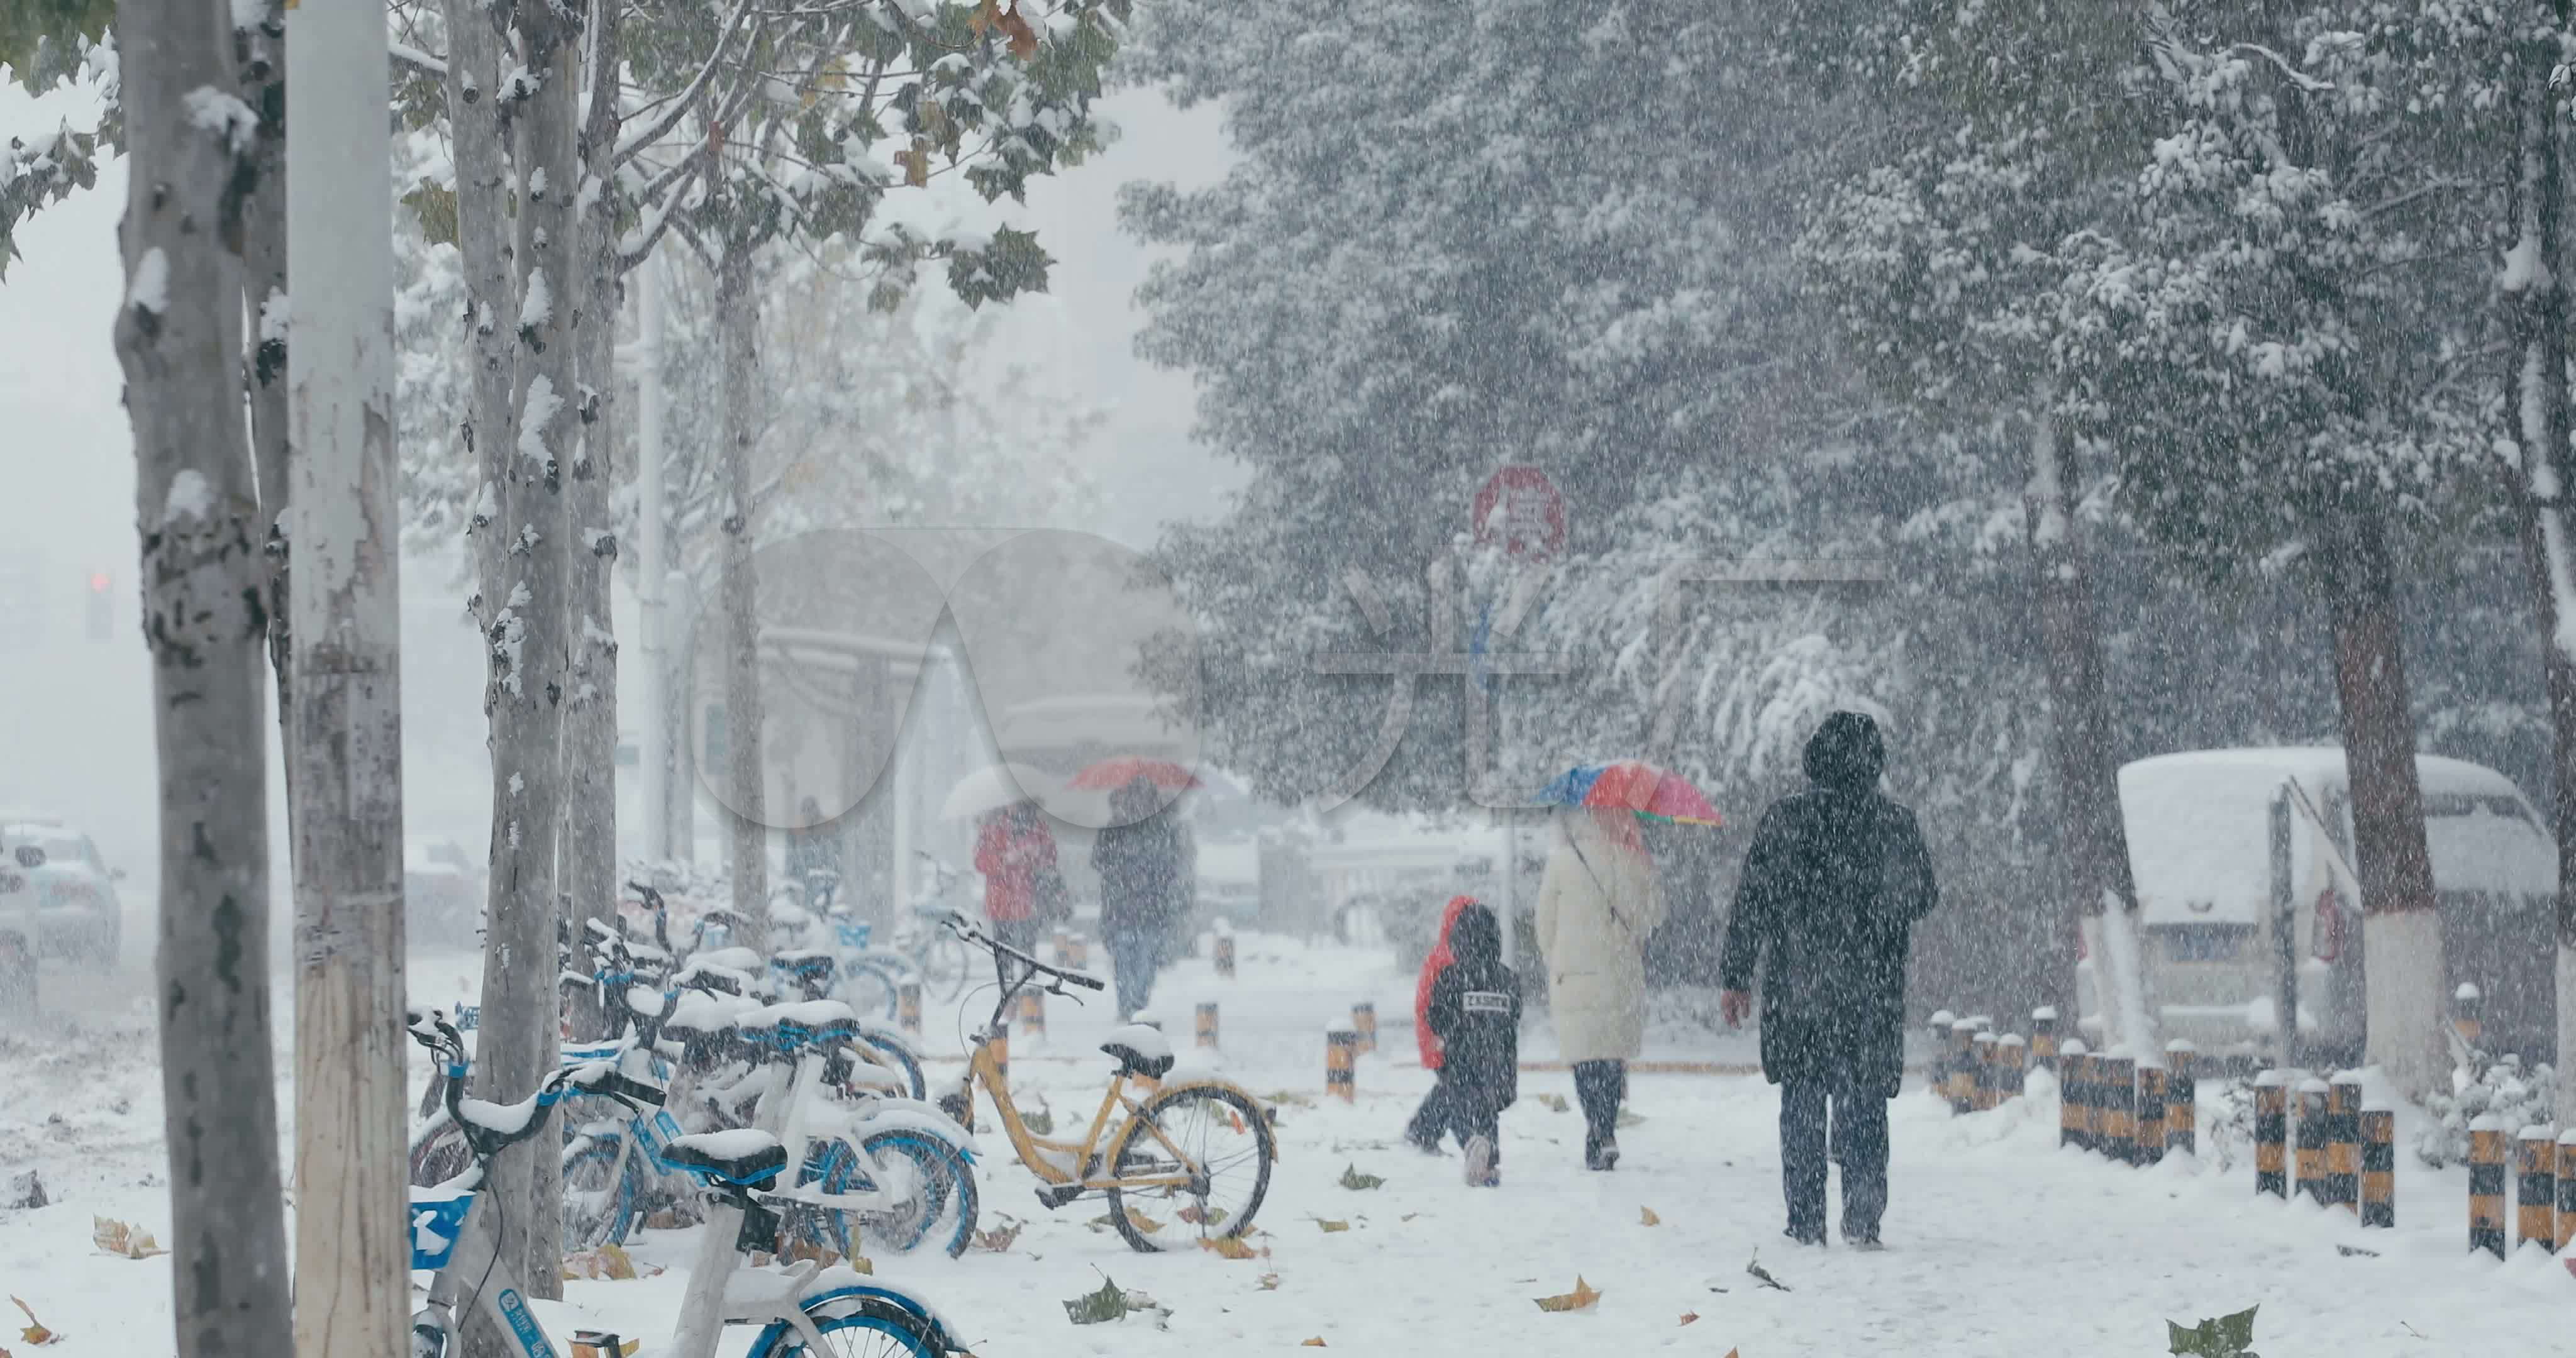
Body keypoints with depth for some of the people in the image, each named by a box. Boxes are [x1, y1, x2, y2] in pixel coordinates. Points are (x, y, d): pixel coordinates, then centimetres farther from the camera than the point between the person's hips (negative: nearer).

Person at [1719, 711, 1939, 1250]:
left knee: (1802, 1107, 8)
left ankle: (1806, 1220, 7)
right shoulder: (1897, 824, -3)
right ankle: (1862, 1215, -4)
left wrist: (1736, 978, 4)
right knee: (1865, 1105, 7)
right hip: (1872, 995, 0)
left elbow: (1750, 903, -3)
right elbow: (1922, 898, 9)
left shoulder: (1783, 821, -4)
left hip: (1796, 991, 0)